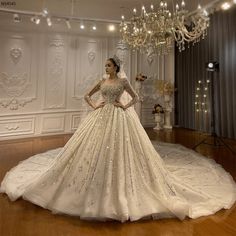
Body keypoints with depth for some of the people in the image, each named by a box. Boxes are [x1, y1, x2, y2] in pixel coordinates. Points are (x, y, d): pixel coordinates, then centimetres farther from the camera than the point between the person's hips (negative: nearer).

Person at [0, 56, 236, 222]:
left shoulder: (123, 81, 3)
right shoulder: (102, 81, 15)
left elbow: (136, 97, 5)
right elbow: (87, 95, 20)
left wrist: (125, 106, -6)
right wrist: (93, 105, 5)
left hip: (119, 117, -5)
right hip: (101, 117, 5)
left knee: (118, 148, -5)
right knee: (95, 148, 5)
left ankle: (120, 183, 11)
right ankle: (100, 181, 22)